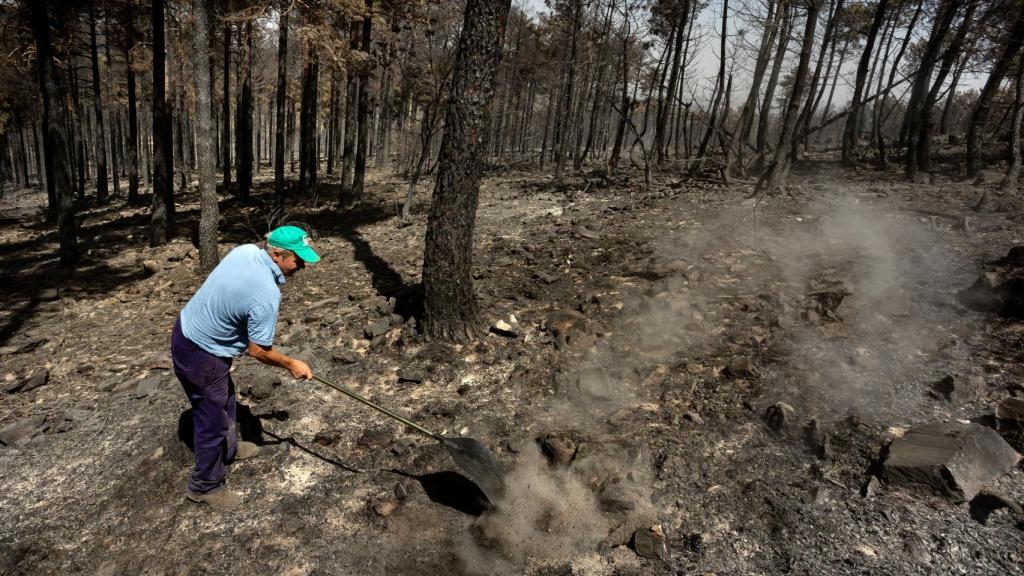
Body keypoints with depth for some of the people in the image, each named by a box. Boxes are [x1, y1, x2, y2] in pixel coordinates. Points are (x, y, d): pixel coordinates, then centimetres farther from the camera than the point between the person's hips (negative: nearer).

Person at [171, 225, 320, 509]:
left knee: (225, 398, 28)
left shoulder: (245, 250, -8)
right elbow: (258, 350, -20)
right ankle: (205, 485, 27)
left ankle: (228, 449, 51)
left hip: (187, 329, 10)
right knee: (213, 419, 8)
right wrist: (291, 364, -6)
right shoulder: (267, 295, -31)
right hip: (200, 355, -9)